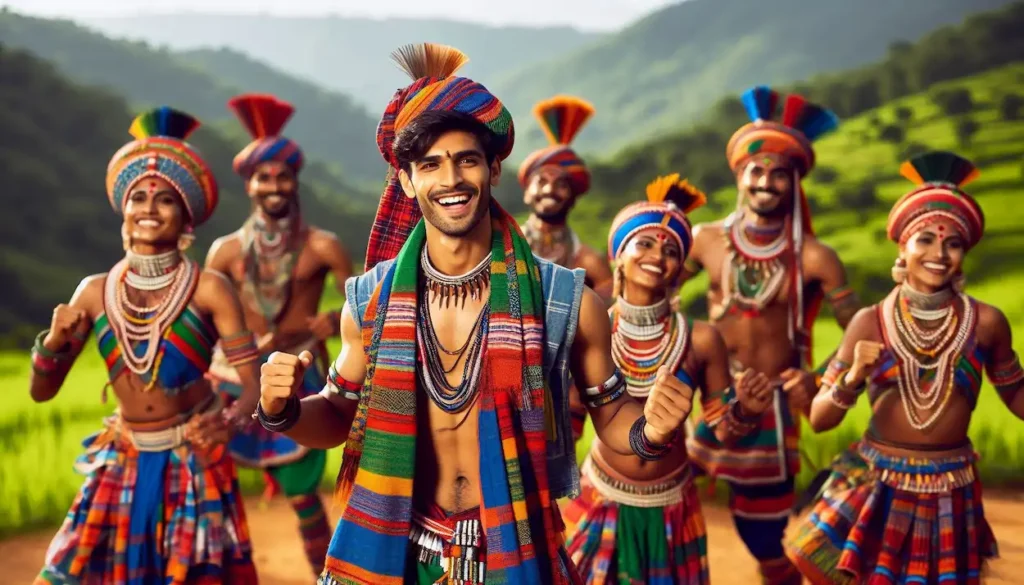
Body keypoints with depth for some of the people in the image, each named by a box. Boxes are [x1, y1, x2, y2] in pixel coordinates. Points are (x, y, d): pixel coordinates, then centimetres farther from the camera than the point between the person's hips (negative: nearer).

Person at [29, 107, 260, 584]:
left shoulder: (208, 289, -14)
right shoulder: (95, 292, -3)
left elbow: (254, 384, -18)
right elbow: (42, 391, 1)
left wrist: (228, 422, -38)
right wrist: (53, 342, -18)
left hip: (195, 464, -3)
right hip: (121, 465, 3)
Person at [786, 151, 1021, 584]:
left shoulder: (986, 323, -7)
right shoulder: (870, 322, -8)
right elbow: (818, 420, -6)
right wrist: (853, 380, -24)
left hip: (949, 497, 1)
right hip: (876, 488, 0)